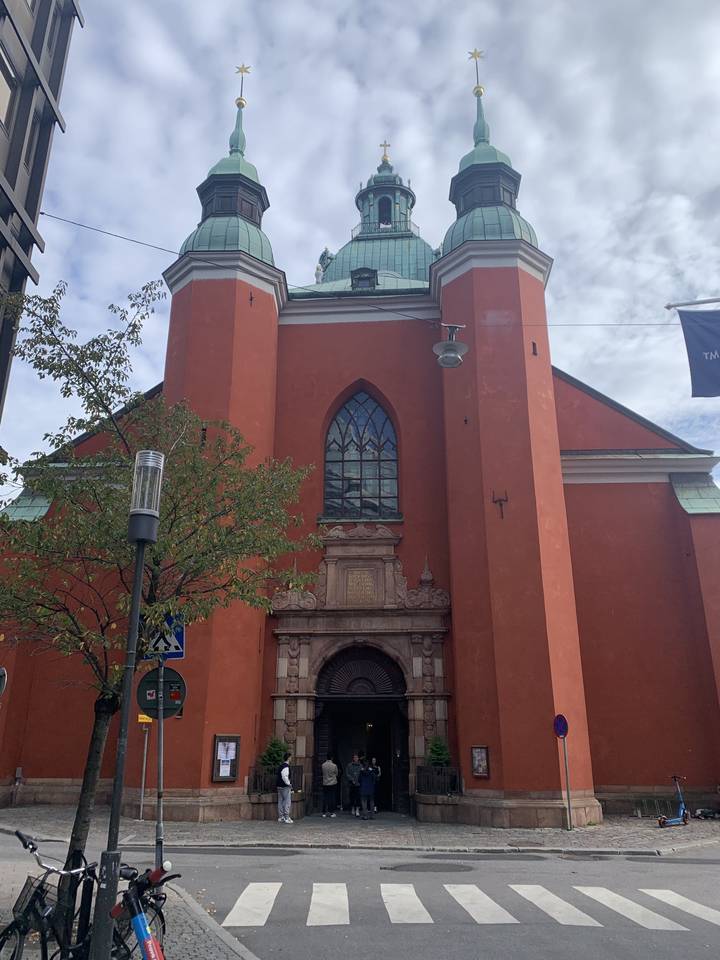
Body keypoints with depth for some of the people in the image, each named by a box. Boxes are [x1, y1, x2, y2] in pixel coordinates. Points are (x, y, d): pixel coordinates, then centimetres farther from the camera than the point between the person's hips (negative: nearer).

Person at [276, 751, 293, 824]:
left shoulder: (281, 766, 14)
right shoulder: (286, 766, -16)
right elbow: (284, 777, -25)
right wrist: (289, 783, -15)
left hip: (280, 786, 9)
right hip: (285, 787, -9)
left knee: (280, 802, 11)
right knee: (287, 802, -3)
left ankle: (280, 818, 16)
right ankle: (286, 818, -3)